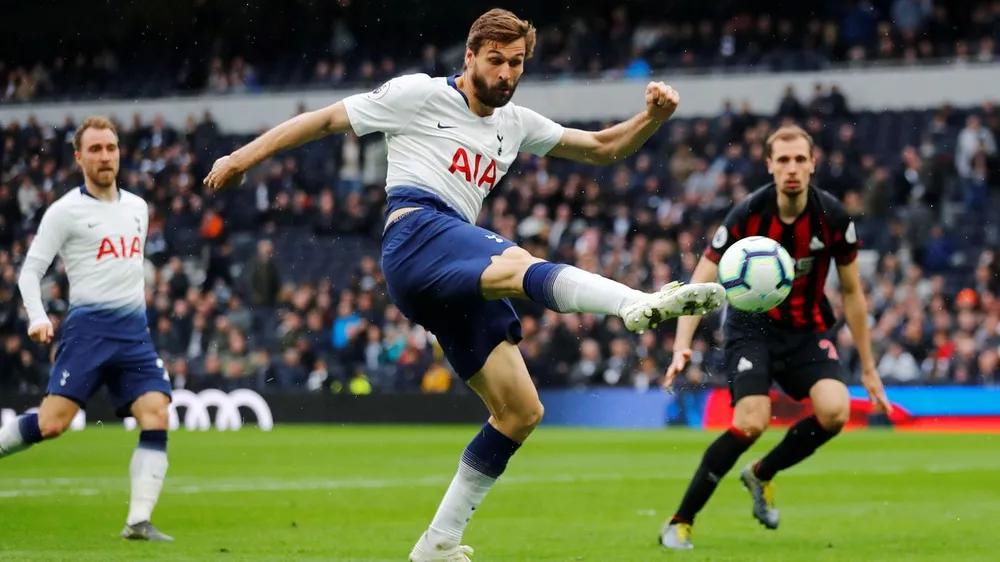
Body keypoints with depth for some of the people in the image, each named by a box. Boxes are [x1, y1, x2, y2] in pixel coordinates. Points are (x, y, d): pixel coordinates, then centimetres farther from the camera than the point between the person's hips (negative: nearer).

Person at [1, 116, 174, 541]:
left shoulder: (137, 207, 15)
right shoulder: (65, 211, -2)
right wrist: (37, 319, -16)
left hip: (134, 330, 5)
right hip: (88, 326, -5)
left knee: (156, 417, -13)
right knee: (52, 423, -16)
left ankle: (138, 521, -14)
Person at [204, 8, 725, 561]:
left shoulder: (514, 123, 24)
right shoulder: (420, 94, 6)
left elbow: (603, 147, 29)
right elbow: (327, 118, 10)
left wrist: (653, 116, 10)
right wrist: (245, 156, 7)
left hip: (458, 284, 9)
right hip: (418, 233, -9)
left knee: (521, 412, 3)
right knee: (521, 266, -38)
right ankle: (642, 304, -69)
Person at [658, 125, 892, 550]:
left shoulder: (833, 218, -11)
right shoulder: (747, 216, -18)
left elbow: (851, 292, 2)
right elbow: (699, 286, -14)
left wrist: (868, 368, 5)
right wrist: (682, 346, -30)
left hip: (806, 329, 3)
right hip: (752, 326, -3)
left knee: (835, 411, -22)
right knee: (752, 422, -25)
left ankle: (761, 475, 8)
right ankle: (679, 523, -11)